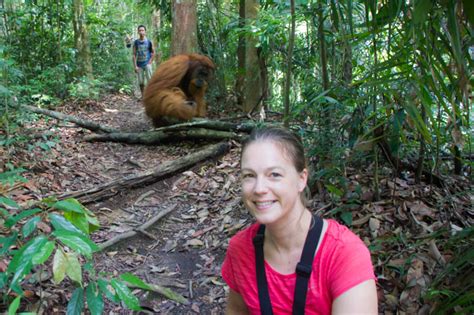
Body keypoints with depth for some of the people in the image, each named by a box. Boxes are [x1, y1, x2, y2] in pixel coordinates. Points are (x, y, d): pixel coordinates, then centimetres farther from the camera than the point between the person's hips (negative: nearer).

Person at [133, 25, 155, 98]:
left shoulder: (149, 42, -2)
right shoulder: (136, 42, 1)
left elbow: (153, 53, 7)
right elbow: (134, 55, 0)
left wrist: (150, 62, -3)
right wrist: (135, 66, -6)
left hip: (147, 64, -2)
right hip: (139, 65, 2)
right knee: (141, 82, 7)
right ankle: (143, 96, 19)